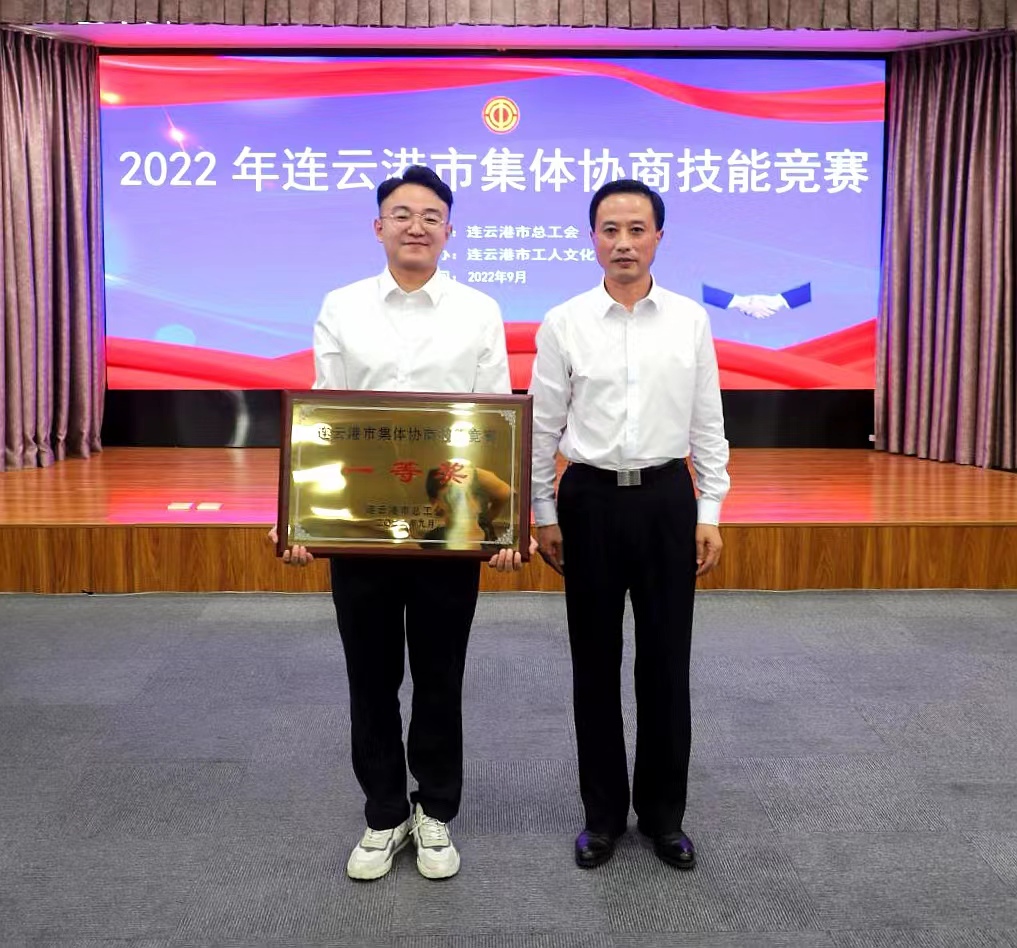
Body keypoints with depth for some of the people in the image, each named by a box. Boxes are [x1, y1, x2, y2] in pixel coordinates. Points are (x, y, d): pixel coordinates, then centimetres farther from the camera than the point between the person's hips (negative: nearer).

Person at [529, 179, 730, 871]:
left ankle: (664, 812, 27)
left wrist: (710, 513, 1)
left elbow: (707, 424, 3)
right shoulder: (564, 323, -2)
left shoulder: (691, 320, 1)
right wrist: (544, 514, 1)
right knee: (595, 662, 9)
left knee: (666, 661, 8)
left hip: (666, 498, 1)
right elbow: (542, 426, 2)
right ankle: (603, 812, 27)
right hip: (591, 499, 0)